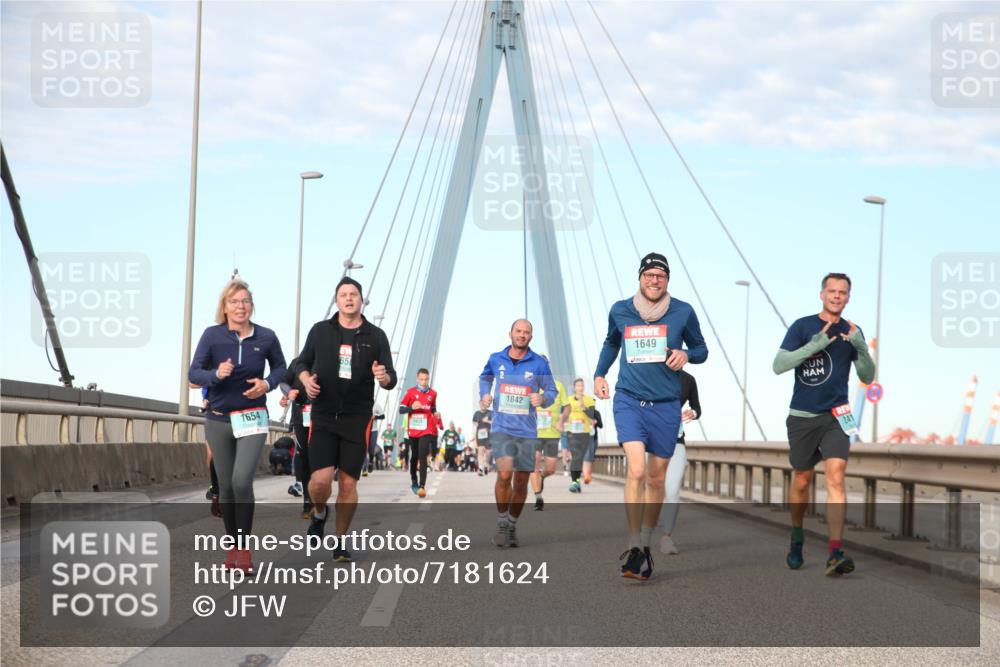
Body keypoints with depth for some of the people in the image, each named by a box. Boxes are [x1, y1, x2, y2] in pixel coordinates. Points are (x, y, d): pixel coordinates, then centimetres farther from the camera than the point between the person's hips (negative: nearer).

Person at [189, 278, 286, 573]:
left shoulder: (266, 337, -4)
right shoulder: (212, 335, -7)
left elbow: (280, 367, 11)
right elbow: (193, 372, -6)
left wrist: (268, 383, -9)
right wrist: (216, 374, -26)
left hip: (252, 418, -1)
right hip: (218, 419, 1)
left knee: (242, 481, -17)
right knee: (226, 485, 8)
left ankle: (244, 547, -4)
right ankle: (232, 545, 24)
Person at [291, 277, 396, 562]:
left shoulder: (376, 336, 3)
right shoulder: (320, 330, 4)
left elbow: (391, 379, 3)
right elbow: (302, 362, 16)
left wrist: (384, 377, -20)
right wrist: (306, 379, -6)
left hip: (357, 419, 0)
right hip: (323, 417, 0)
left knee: (348, 483, 1)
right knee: (321, 479, -12)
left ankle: (340, 542, 15)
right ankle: (319, 514, 22)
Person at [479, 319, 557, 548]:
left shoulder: (539, 364, -1)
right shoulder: (495, 360, 3)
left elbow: (552, 391, 7)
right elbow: (485, 377, 25)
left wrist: (543, 398, -15)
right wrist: (484, 395, 6)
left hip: (527, 431, 1)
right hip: (502, 428, -1)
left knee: (521, 481, 7)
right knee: (504, 474, -19)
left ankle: (512, 526, 25)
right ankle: (501, 523, -3)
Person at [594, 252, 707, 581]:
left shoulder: (683, 312, 0)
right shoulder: (619, 311, 4)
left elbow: (701, 349, 11)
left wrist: (686, 354, -11)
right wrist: (599, 374, 11)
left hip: (666, 405, 1)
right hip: (629, 400, -1)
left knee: (656, 479, 8)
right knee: (636, 470, -19)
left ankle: (645, 545, 24)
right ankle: (633, 549, -16)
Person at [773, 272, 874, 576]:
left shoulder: (852, 332, 6)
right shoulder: (802, 326, -2)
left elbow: (867, 377, 6)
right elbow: (778, 366, -12)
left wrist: (860, 347, -12)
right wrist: (815, 345, -22)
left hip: (836, 417, 1)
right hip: (802, 416, -1)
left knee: (835, 477, -16)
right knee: (802, 480, 10)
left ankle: (835, 552, -23)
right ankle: (796, 539, 34)